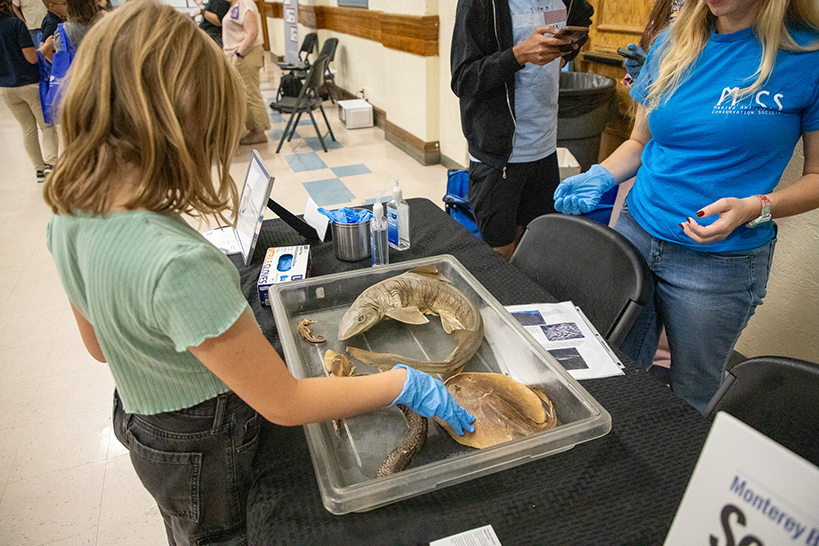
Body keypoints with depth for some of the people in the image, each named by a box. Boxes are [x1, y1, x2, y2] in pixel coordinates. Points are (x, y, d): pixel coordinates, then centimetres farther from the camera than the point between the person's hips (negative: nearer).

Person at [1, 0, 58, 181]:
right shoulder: (15, 23, -12)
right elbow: (32, 58, -15)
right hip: (29, 83, -5)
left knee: (28, 129, 14)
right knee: (47, 125, 4)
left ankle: (39, 169, 15)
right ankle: (50, 162, -13)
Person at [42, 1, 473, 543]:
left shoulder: (69, 215, -12)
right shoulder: (178, 265, -40)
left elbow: (101, 345, 3)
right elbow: (286, 404, -31)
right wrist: (403, 384, -21)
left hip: (139, 417, 6)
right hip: (201, 449, -6)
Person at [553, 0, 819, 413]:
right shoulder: (673, 44, 5)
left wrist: (754, 209, -21)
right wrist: (600, 176, -5)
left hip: (720, 261, -3)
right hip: (637, 232, 4)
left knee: (690, 402, 14)